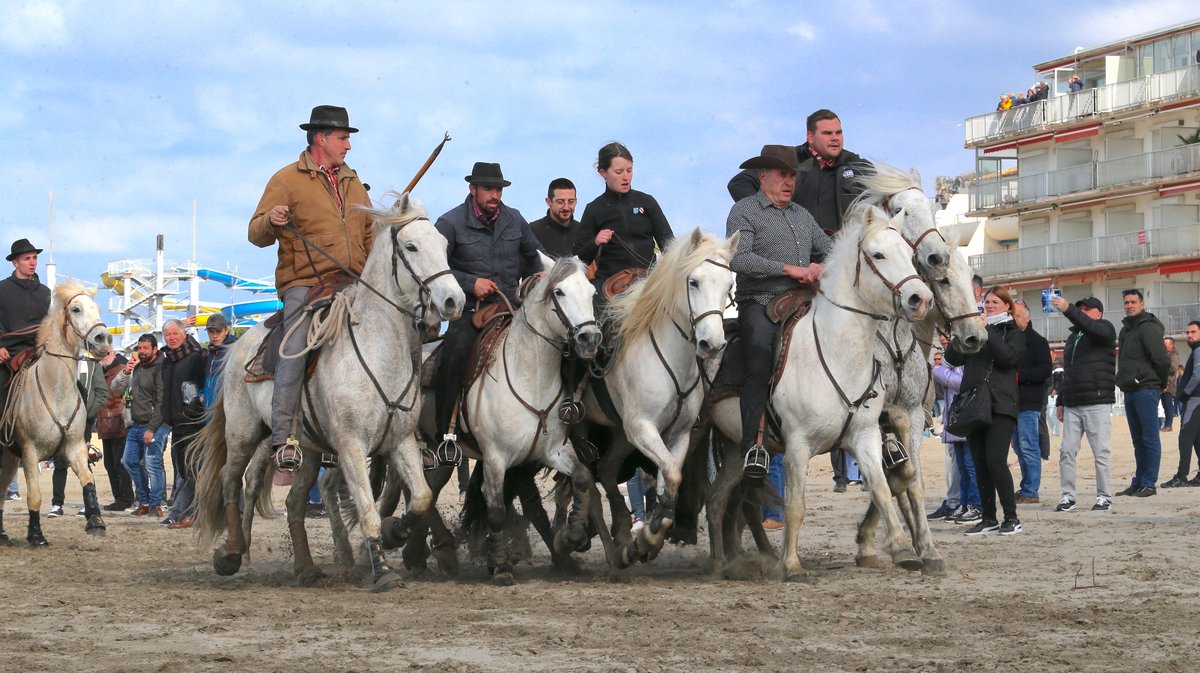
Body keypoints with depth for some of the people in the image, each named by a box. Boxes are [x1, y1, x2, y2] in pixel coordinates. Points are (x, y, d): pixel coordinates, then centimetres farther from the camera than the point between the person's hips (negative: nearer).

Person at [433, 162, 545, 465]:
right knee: (454, 353, -31)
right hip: (470, 307, -4)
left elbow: (534, 254, 26)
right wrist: (470, 282, -14)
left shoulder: (514, 219, 11)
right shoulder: (451, 223, -3)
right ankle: (446, 432, -26)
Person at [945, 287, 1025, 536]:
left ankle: (1011, 518, -9)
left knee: (995, 460, -15)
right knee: (980, 464, 4)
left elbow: (1008, 357, -13)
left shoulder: (1013, 333, 7)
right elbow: (953, 358, 6)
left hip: (1000, 406, -5)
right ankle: (989, 519, 10)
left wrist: (987, 330, -14)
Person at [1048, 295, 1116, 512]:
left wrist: (1068, 310, -34)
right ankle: (1068, 496, 4)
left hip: (1097, 402, -6)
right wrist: (1060, 401, 19)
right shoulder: (1072, 337, 24)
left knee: (1101, 451, -4)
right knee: (1066, 451, 1)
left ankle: (1104, 497, 0)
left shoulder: (1104, 329, 4)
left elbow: (1091, 328, -22)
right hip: (1072, 404, 6)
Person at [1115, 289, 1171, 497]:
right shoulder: (1126, 329, 18)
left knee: (1150, 439, -7)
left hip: (1146, 390, -9)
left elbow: (1162, 360, -16)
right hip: (1130, 391, 9)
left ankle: (1149, 484, -7)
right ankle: (1139, 482, 16)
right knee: (1138, 440, 12)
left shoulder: (1148, 327, -11)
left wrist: (1161, 384, -6)